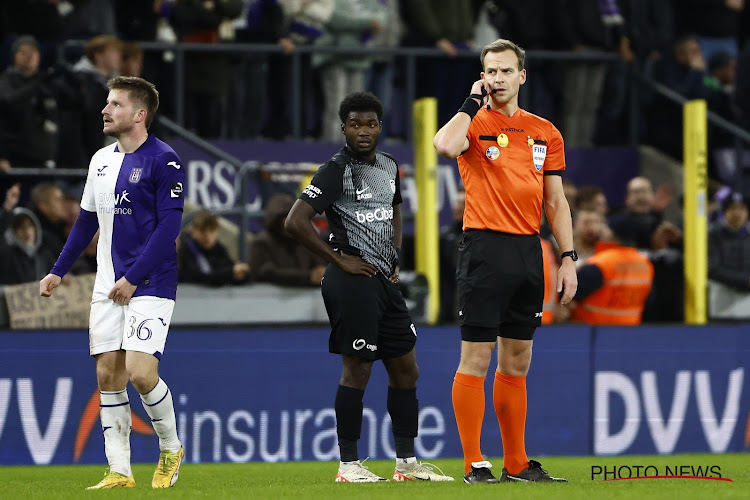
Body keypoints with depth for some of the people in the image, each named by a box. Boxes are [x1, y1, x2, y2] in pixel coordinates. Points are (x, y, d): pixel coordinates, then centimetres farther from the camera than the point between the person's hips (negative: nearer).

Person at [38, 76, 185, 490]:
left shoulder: (163, 160, -10)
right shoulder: (101, 160, 13)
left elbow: (169, 226, -15)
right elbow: (87, 220, 23)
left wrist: (132, 279, -19)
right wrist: (58, 271, 19)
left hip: (150, 285, -7)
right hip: (108, 286, 7)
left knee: (140, 372, -16)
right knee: (108, 375, 2)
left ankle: (171, 449, 8)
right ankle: (119, 471, 7)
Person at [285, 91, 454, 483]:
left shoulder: (389, 166, 13)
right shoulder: (337, 170, -10)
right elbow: (295, 222, -18)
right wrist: (339, 260, -14)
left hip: (384, 280, 8)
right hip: (353, 281, -8)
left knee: (405, 368, 9)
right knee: (357, 369, -5)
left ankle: (407, 462, 17)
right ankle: (348, 465, 2)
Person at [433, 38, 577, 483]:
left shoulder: (545, 132, 13)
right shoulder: (475, 123, -1)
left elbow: (556, 201, 16)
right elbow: (445, 146, -25)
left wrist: (568, 258, 9)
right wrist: (473, 103, -12)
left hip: (530, 253, 5)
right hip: (485, 249, -5)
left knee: (518, 362, 10)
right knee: (476, 357, -6)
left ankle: (518, 463, 16)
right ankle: (474, 463, -2)